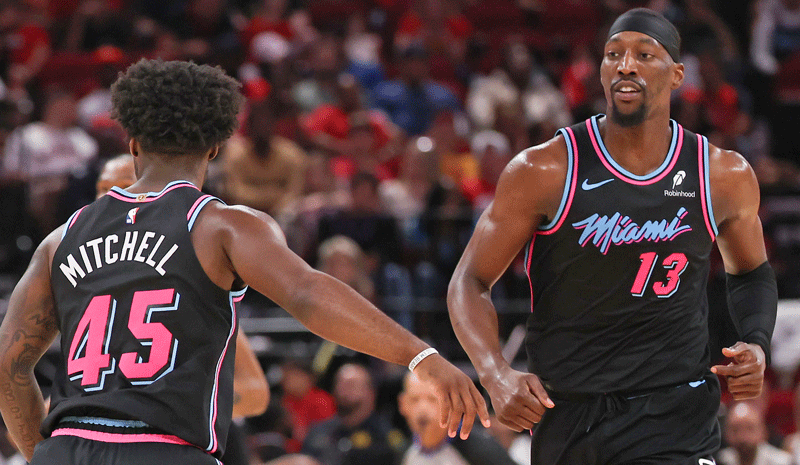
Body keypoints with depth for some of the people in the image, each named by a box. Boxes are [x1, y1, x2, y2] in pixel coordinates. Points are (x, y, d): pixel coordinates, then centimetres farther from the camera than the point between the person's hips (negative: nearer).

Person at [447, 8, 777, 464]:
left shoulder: (725, 177, 1)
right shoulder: (544, 171, -7)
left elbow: (751, 272, 21)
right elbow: (471, 281, -3)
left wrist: (756, 345, 0)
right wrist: (497, 376, -20)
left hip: (674, 413, 0)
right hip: (566, 410, 0)